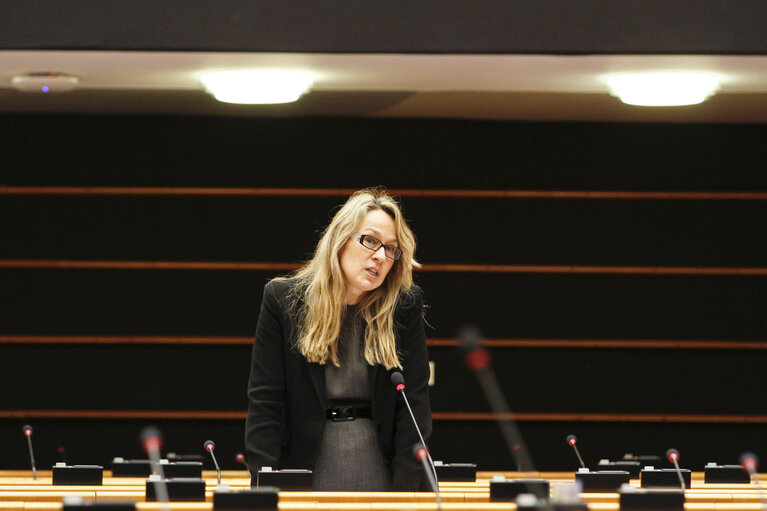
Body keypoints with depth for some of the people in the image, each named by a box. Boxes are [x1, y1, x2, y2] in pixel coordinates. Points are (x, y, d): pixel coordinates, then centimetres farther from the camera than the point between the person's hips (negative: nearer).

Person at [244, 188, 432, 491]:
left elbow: (415, 404, -2)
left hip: (379, 474, 1)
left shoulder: (405, 306, 0)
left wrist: (405, 491, -10)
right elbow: (263, 403, -2)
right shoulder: (283, 299, -1)